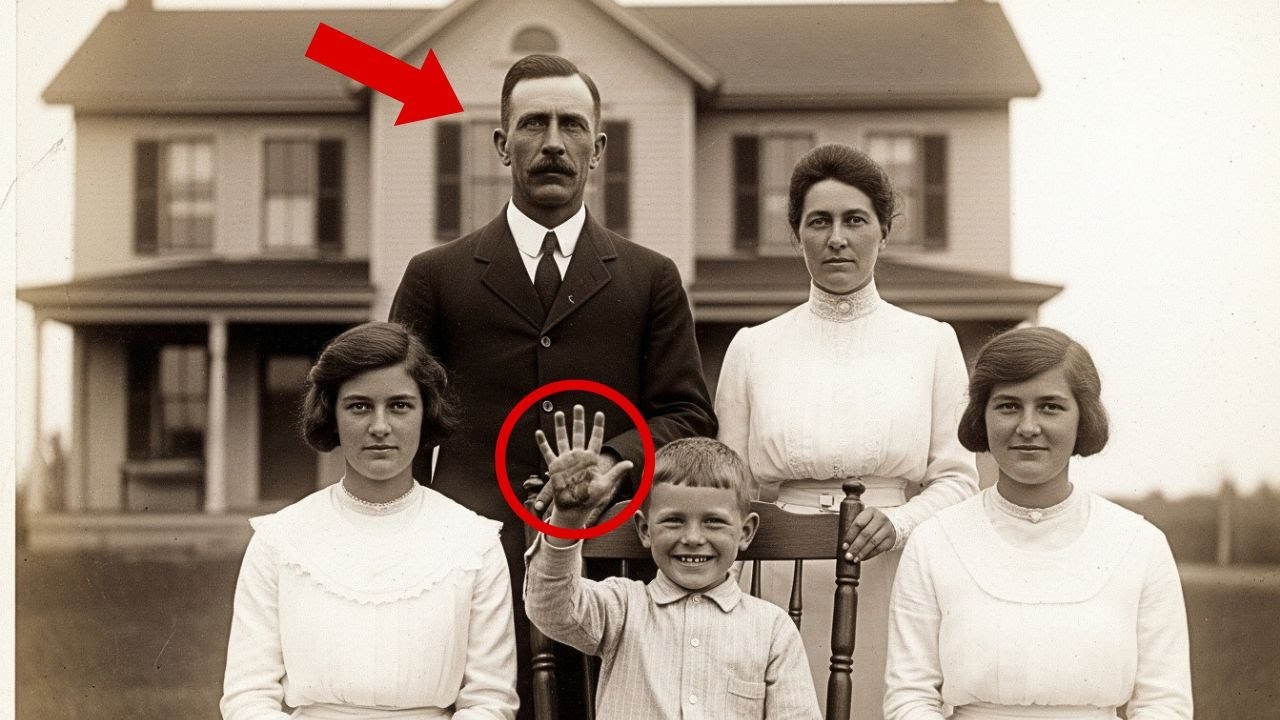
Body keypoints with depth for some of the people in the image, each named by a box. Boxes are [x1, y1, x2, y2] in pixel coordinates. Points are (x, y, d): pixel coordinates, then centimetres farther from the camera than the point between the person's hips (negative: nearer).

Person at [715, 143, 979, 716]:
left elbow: (958, 479, 4)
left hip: (891, 588, 0)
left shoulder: (932, 342, 6)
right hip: (782, 588, 1)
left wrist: (898, 523, -16)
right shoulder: (753, 348, 8)